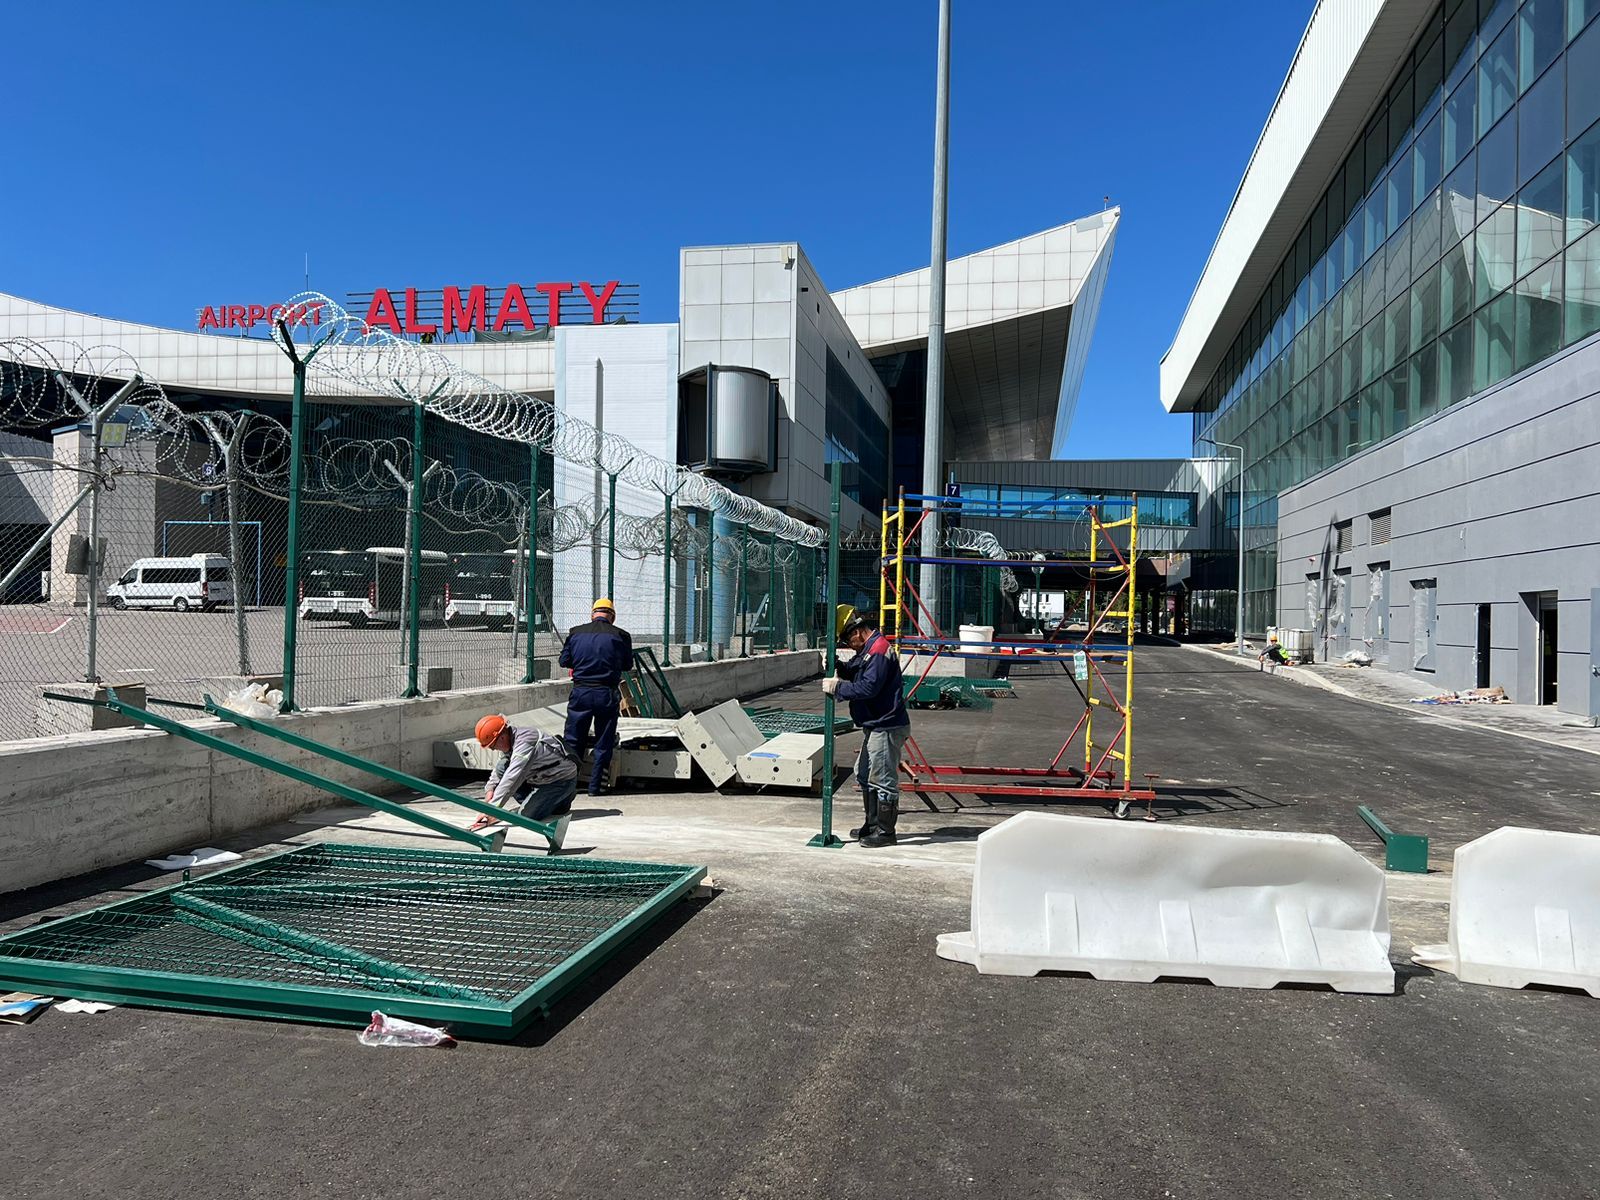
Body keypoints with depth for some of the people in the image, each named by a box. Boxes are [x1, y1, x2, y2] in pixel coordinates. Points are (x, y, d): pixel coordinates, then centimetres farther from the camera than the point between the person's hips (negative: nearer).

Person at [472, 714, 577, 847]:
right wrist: (490, 787, -2)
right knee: (501, 767, -3)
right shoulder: (509, 740, -4)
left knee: (528, 815, -18)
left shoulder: (525, 742, -32)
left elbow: (511, 779, -38)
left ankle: (561, 804, 5)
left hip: (562, 780, -9)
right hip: (542, 777, 9)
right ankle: (531, 803, 2)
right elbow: (501, 769, 14)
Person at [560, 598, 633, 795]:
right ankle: (596, 786, 11)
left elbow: (564, 661, 8)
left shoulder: (576, 632, 2)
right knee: (604, 743, 9)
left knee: (572, 741, 10)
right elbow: (628, 666, 8)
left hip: (580, 692, 1)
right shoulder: (621, 635, -2)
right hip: (607, 694, -1)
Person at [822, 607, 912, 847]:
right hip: (875, 726, 11)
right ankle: (872, 824, 30)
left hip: (886, 727, -11)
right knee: (864, 775, 20)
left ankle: (885, 831, 5)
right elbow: (853, 672, 22)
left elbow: (867, 688, -25)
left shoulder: (879, 651, -19)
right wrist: (836, 667, 2)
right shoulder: (869, 649, 14)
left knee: (883, 779, -4)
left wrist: (837, 687, -17)